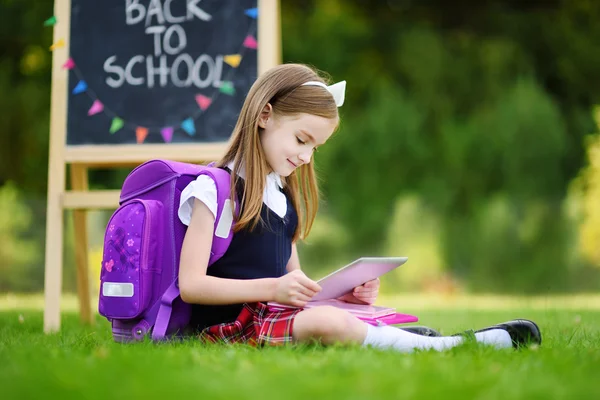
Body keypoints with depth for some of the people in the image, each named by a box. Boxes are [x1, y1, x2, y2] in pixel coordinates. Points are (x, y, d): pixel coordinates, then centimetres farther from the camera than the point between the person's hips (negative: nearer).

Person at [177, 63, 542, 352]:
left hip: (273, 315, 9)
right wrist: (272, 288, -21)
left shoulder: (284, 197, 19)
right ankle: (450, 348, -32)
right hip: (229, 323, -9)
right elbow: (190, 285, -14)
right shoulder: (214, 189, -7)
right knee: (327, 323, -31)